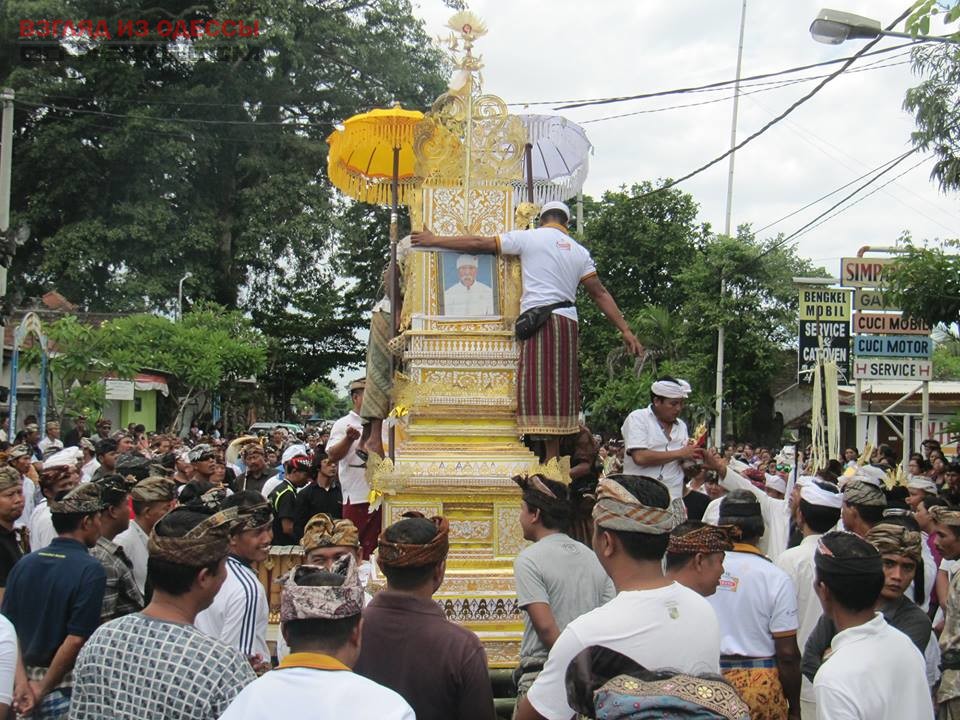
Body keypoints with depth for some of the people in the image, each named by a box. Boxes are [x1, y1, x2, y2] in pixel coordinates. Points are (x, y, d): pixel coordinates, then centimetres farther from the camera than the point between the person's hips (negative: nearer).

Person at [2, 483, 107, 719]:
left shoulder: (24, 564, 3)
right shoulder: (91, 570, -15)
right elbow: (76, 640, -21)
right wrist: (43, 689, -12)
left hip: (26, 678, 5)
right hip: (62, 684, -5)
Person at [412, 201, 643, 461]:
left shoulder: (528, 238, 5)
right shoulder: (579, 251, 17)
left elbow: (478, 244, 4)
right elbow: (600, 294, 13)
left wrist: (434, 241, 13)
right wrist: (625, 330, 14)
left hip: (538, 320, -5)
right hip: (567, 322, 5)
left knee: (540, 390, -7)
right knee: (559, 390, 9)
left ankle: (552, 462, -13)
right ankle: (555, 464, 11)